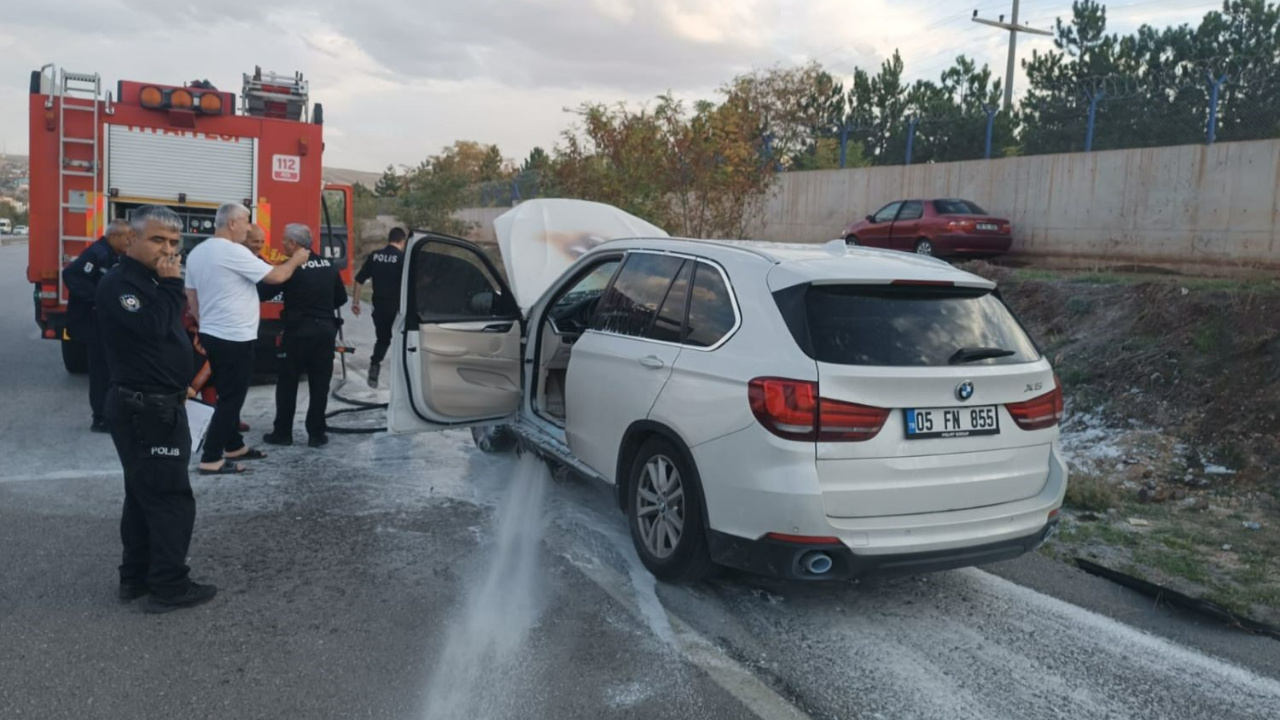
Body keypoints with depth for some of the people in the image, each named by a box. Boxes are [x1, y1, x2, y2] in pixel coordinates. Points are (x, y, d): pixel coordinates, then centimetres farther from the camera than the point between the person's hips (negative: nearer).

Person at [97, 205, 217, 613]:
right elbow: (152, 327, -32)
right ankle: (170, 587, 1)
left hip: (156, 407, 11)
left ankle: (136, 576, 26)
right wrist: (171, 284, -22)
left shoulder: (150, 281, 15)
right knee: (171, 497, -6)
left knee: (145, 494, 16)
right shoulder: (120, 283, -17)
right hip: (143, 410, -11)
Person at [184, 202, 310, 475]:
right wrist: (296, 260, 2)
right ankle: (211, 459, 0)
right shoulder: (234, 252, -18)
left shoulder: (196, 253, 10)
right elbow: (276, 276, -16)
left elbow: (191, 296, 16)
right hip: (234, 338, -9)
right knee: (231, 398, -3)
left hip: (211, 335, 9)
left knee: (228, 395, 19)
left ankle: (234, 446, 29)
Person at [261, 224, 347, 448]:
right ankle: (316, 434, 10)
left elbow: (263, 292, -10)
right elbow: (341, 298, 13)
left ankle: (282, 433, 13)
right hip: (325, 331, 4)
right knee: (320, 385, 7)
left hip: (298, 332, -4)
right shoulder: (329, 266, 6)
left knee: (287, 384, 8)